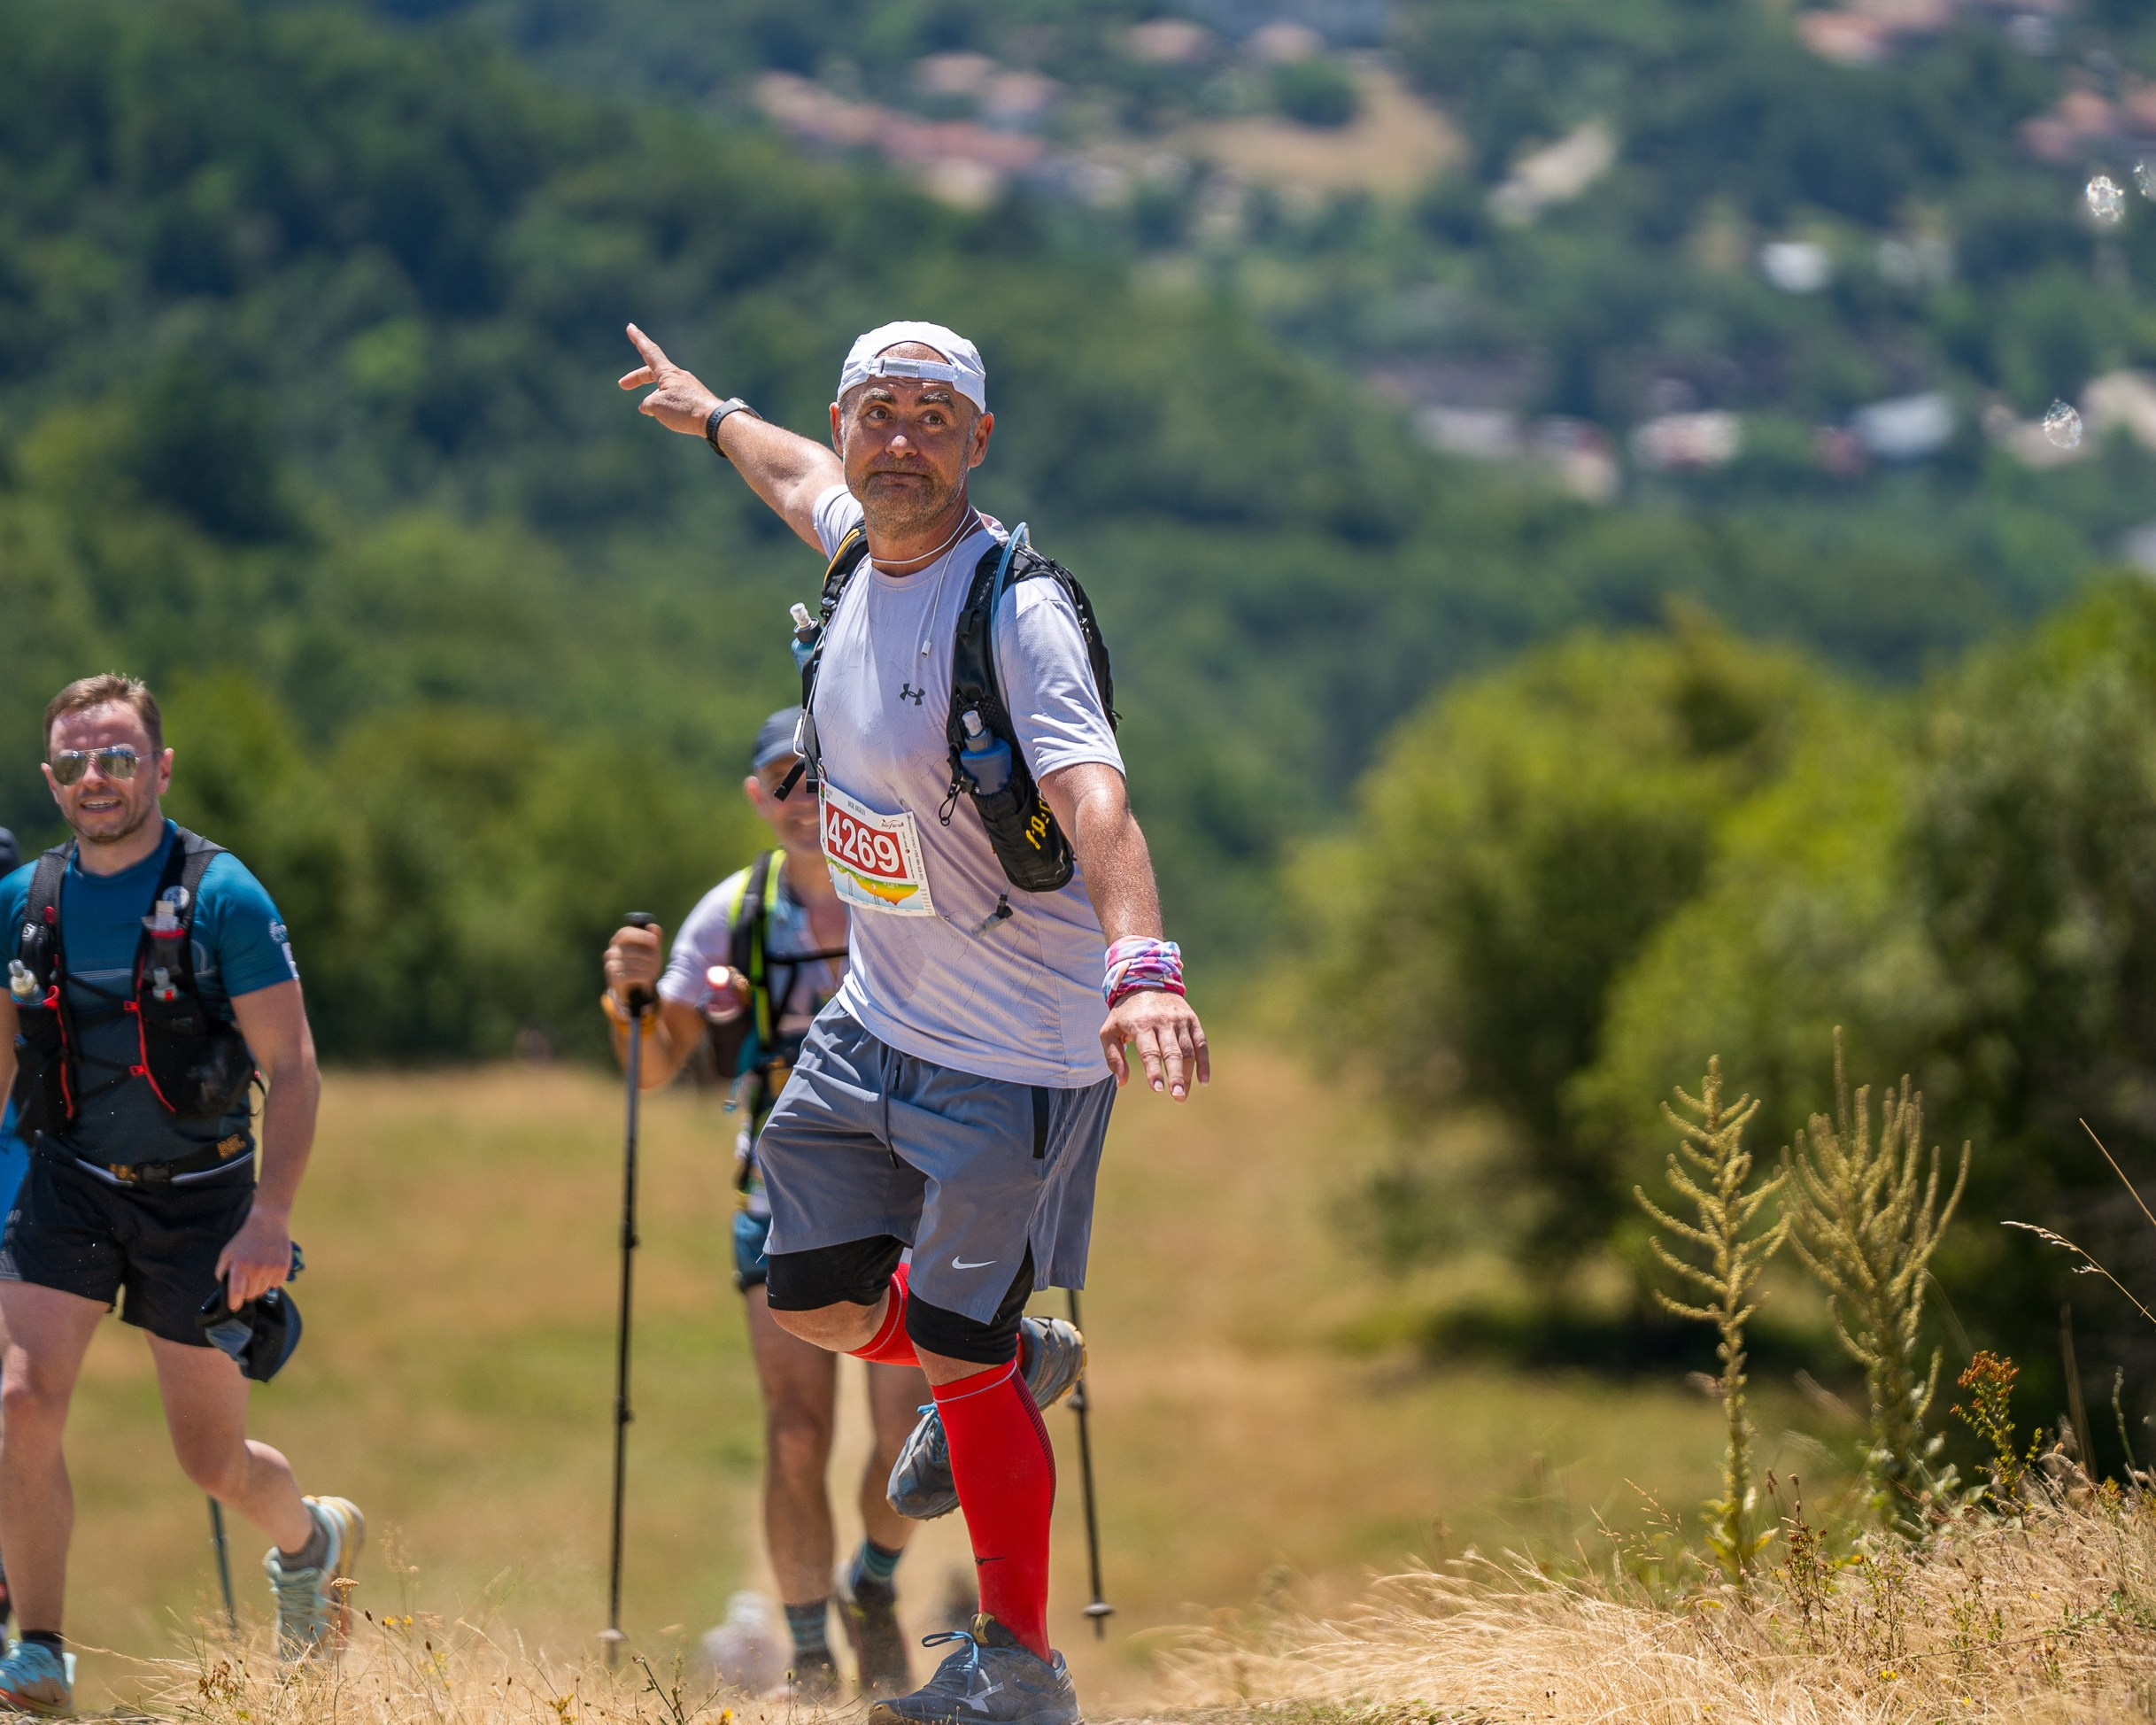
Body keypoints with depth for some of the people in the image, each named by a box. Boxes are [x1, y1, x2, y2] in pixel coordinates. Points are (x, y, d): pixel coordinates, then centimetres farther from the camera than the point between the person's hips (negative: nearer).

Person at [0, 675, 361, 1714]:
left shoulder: (223, 898, -13)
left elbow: (291, 1066, -12)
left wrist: (270, 1219, -20)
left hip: (198, 1199, -3)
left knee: (214, 1463, 6)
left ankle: (313, 1540, 41)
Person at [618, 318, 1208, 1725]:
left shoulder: (1019, 609, -24)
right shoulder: (860, 550, -2)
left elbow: (1095, 801, -40)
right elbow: (805, 479, 25)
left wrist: (1142, 968, -57)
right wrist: (709, 412, 45)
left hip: (1023, 1053, -7)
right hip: (877, 1023, 7)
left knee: (958, 1357, -3)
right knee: (819, 1305, 13)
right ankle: (1010, 1362, 44)